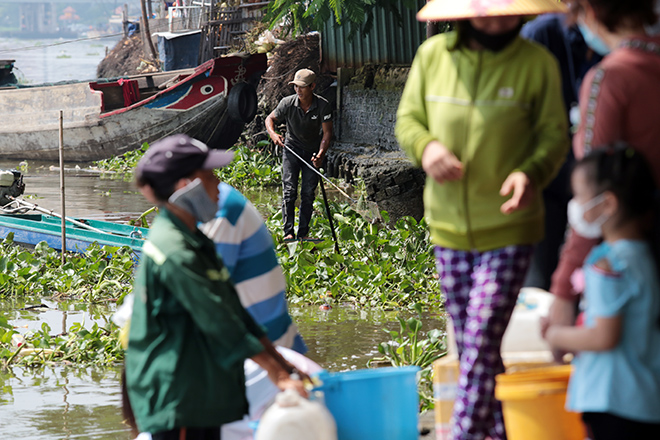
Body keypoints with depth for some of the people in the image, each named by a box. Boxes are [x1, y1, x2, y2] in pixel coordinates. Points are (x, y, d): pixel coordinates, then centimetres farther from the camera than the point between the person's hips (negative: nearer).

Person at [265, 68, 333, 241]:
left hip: (312, 151, 0)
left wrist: (320, 155, -28)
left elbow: (327, 133, -15)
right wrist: (273, 133, -21)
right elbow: (270, 119, 1)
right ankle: (288, 232, -13)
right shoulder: (287, 103, -14)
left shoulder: (323, 106, -17)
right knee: (289, 190, -11)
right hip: (291, 149, 0)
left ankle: (304, 232, 5)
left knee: (308, 193, -2)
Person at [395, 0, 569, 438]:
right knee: (473, 348, 11)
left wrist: (532, 173, -24)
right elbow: (408, 119, 9)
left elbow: (554, 135, -3)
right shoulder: (433, 54, 0)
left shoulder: (537, 63, -7)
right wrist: (426, 146, -15)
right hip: (448, 227, 4)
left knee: (480, 346, -11)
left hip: (508, 231, -4)